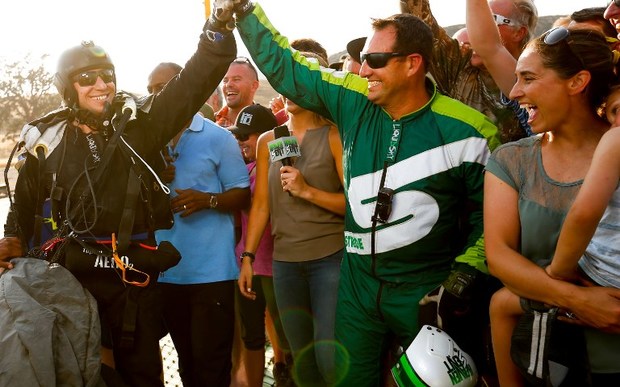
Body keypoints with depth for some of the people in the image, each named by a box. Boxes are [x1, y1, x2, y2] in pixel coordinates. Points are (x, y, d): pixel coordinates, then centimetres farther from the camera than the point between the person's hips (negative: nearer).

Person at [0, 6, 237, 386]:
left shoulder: (138, 123, -1)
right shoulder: (47, 140, 5)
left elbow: (193, 82, -12)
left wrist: (218, 25, -25)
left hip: (133, 273, -1)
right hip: (68, 274, 1)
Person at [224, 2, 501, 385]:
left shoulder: (467, 130, -11)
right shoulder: (353, 100, -2)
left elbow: (491, 210, -3)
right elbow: (283, 67, 5)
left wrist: (464, 275, -11)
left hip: (428, 290, -3)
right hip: (358, 282, 4)